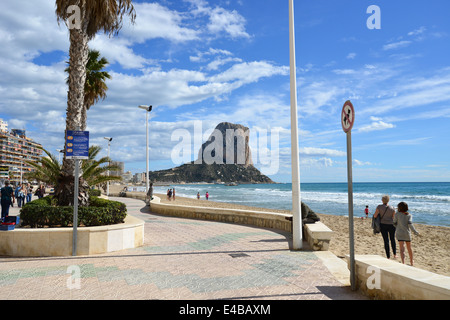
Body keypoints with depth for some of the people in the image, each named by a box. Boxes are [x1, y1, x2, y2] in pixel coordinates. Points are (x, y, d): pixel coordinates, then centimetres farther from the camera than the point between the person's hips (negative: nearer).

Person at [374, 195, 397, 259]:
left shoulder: (379, 207, -9)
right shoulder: (392, 208, -6)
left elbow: (375, 216, -11)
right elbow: (394, 218, -1)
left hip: (383, 225, -1)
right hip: (391, 225, 1)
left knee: (386, 241, 6)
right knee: (392, 239, 22)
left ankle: (388, 257, 7)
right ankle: (395, 254, 28)